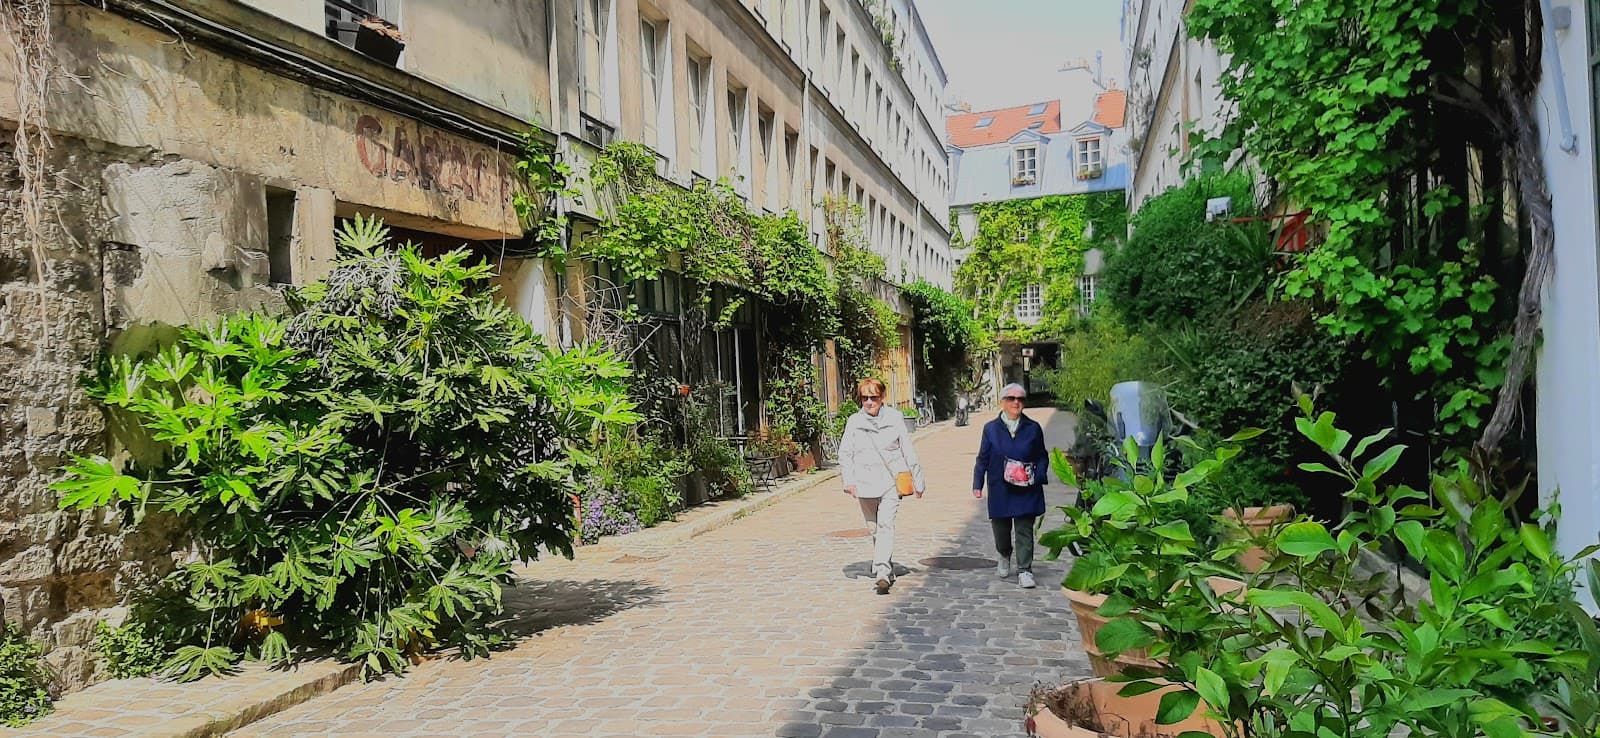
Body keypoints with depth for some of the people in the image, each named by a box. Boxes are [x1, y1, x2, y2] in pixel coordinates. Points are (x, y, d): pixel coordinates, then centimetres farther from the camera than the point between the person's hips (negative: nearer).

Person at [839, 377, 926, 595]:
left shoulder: (894, 419, 3)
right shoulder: (854, 422, 5)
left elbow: (908, 451, 9)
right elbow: (845, 454, 6)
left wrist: (917, 479, 10)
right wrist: (849, 481, -5)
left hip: (890, 481, -2)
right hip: (865, 483, 2)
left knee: (885, 524, -17)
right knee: (873, 529, 10)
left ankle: (882, 573, -23)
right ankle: (887, 570, 28)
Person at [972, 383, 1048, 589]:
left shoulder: (1033, 428, 3)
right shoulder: (991, 429, 3)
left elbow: (1042, 456, 10)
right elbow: (983, 459, 7)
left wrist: (1038, 476, -7)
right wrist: (977, 484, 2)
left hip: (1026, 490, -1)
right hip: (999, 490, 1)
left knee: (1024, 531, -3)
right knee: (1001, 529, 12)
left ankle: (1025, 570, 5)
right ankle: (1004, 557, 41)